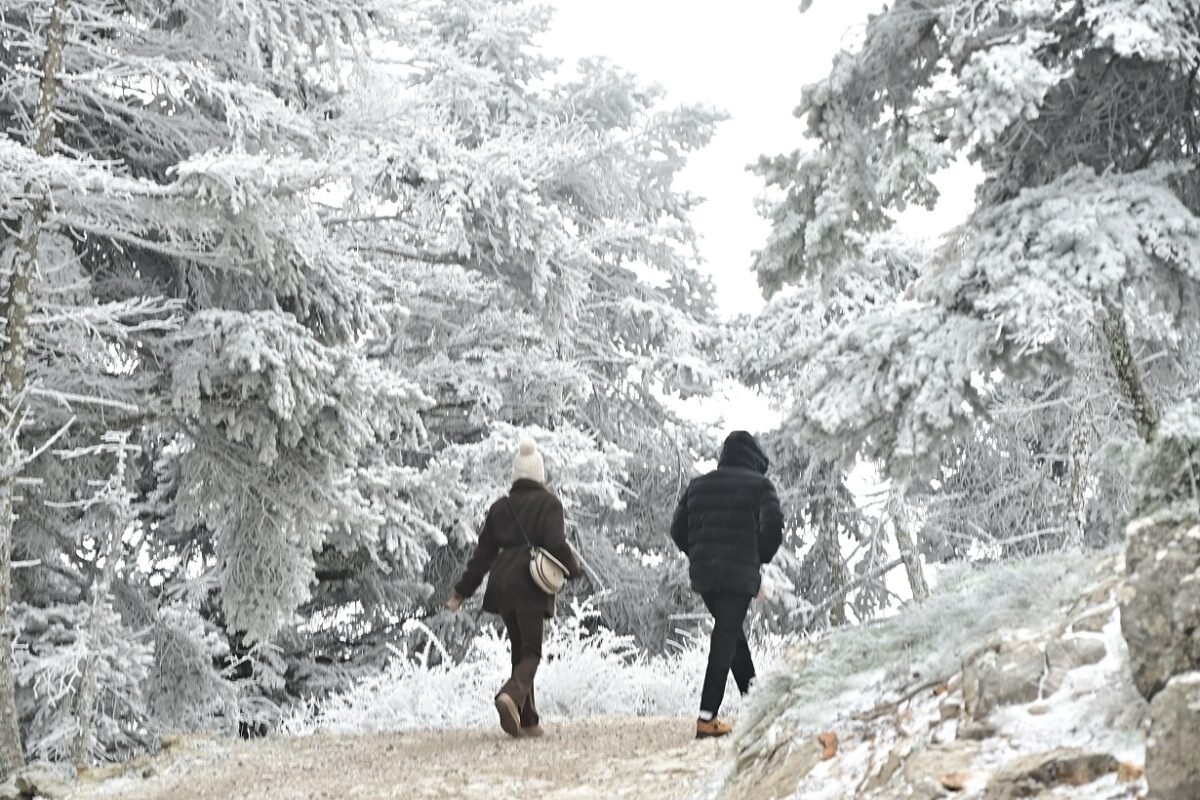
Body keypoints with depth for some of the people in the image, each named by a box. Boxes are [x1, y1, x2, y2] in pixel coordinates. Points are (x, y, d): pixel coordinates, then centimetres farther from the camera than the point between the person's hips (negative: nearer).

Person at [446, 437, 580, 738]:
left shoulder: (500, 507, 12)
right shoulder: (548, 503, -1)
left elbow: (483, 553, 12)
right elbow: (556, 543, -12)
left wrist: (462, 592, 15)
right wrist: (572, 569, 7)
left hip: (502, 584, 5)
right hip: (531, 585, -5)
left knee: (519, 651, 13)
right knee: (531, 652, -2)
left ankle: (528, 721, 13)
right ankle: (511, 695, -31)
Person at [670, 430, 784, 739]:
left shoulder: (698, 485, 14)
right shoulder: (759, 485, 0)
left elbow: (678, 529, 10)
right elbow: (774, 526, -11)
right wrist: (761, 558, 4)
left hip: (702, 574, 5)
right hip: (740, 574, -5)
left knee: (730, 631, 23)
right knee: (726, 640, -5)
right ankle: (707, 718, -8)